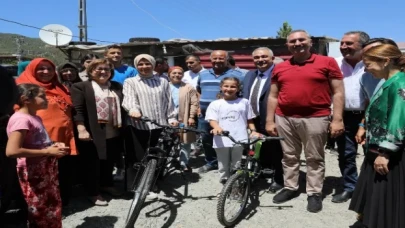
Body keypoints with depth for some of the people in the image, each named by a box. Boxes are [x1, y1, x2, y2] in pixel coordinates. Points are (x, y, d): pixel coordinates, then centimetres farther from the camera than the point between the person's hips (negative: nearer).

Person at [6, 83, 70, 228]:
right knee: (40, 212, 4)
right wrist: (47, 152, -22)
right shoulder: (21, 119, -18)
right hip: (33, 173, -9)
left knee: (53, 208, 19)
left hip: (46, 170, 9)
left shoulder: (35, 118, 12)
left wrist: (54, 145, 6)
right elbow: (11, 151, -28)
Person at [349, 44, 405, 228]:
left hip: (390, 155, -9)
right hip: (379, 151, 9)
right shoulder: (389, 83, 12)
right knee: (375, 201, 20)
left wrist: (385, 153, -23)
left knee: (387, 205, 2)